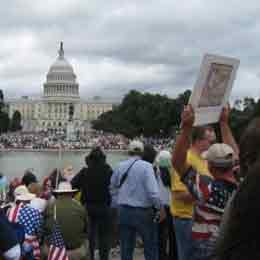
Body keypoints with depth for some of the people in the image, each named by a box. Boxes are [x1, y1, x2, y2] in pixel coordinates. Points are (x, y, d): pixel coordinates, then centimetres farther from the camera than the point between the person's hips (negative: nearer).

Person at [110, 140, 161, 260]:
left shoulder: (119, 166, 5)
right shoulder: (146, 166, -12)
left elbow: (113, 187, 13)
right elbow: (152, 190, -18)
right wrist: (159, 207, -7)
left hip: (123, 211, 5)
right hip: (142, 212, -5)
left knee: (126, 248, 12)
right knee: (150, 247, 9)